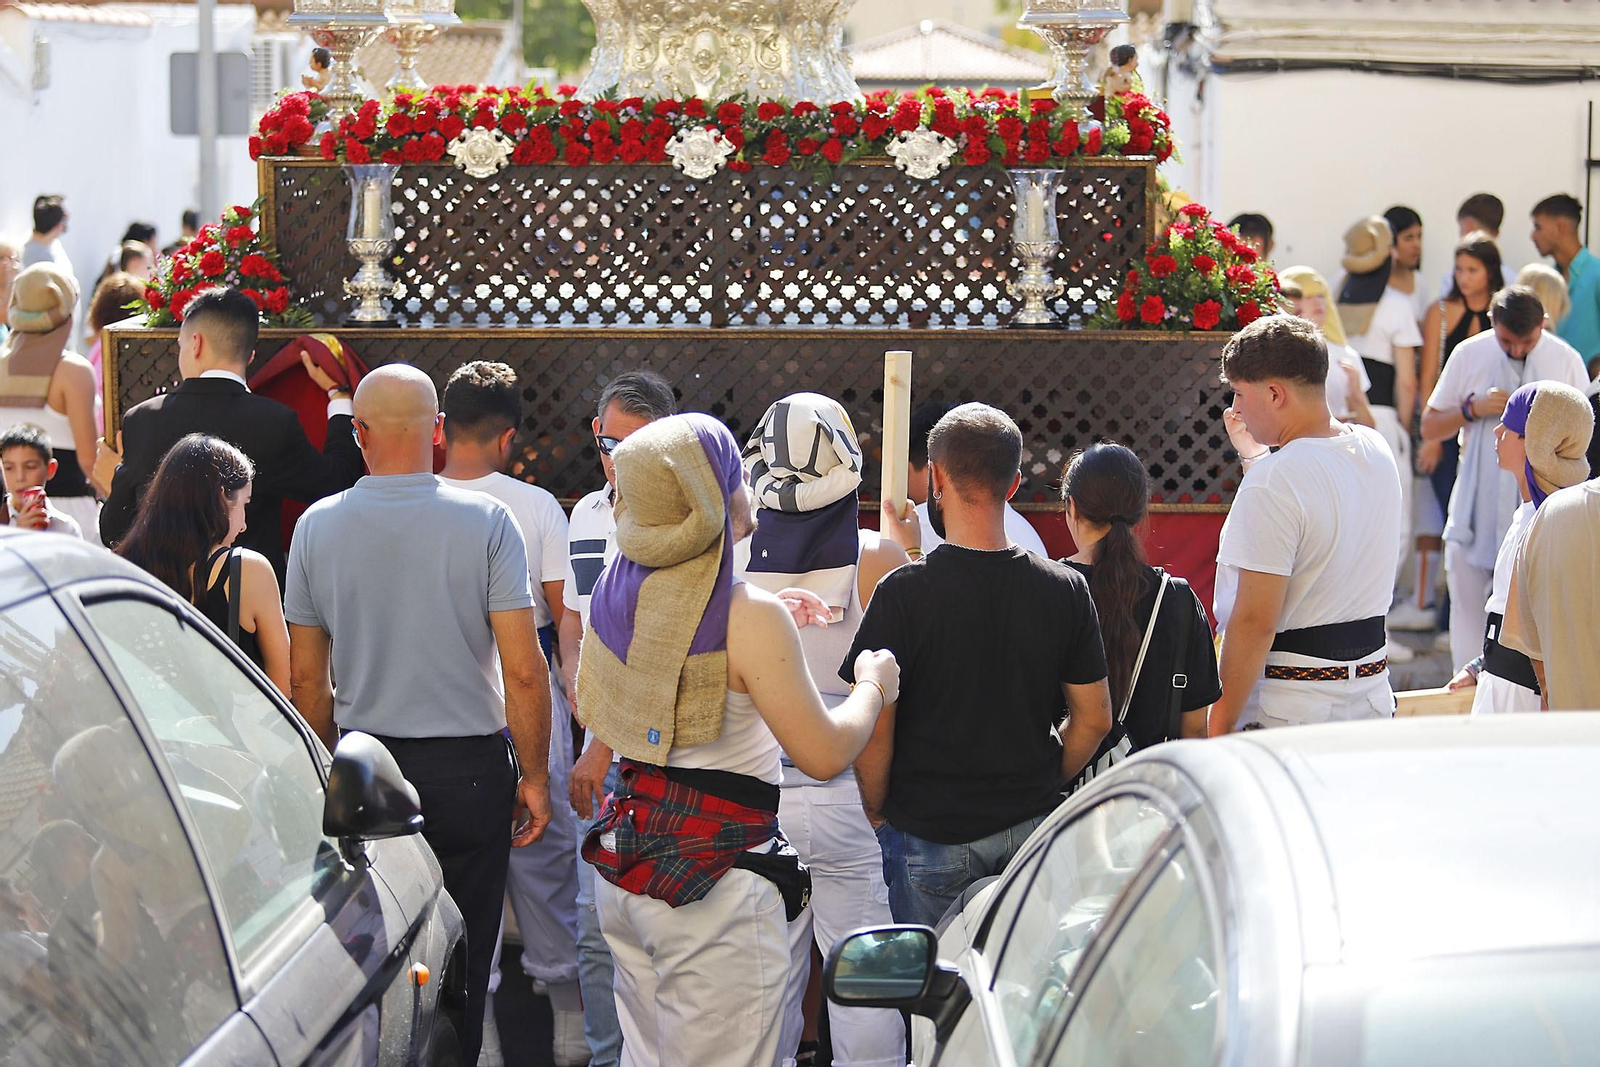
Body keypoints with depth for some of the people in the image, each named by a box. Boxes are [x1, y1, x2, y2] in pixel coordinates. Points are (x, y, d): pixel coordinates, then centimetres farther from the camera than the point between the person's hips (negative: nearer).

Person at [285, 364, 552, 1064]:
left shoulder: (317, 526, -2)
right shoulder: (485, 521, -10)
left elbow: (305, 678, 5)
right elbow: (524, 671, -12)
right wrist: (534, 776, -1)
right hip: (465, 769, -2)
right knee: (459, 961, 7)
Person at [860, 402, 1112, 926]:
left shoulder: (904, 592, -14)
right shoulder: (1066, 588, -3)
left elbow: (874, 729, -12)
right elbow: (1094, 718, 4)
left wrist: (876, 810, 4)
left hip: (931, 834, -3)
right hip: (1033, 832, 3)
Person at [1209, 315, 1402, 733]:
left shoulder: (1272, 483, -18)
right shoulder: (1376, 451, 7)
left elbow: (1255, 622, -20)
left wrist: (1219, 725, -15)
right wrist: (1254, 453, 28)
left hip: (1287, 713, -8)